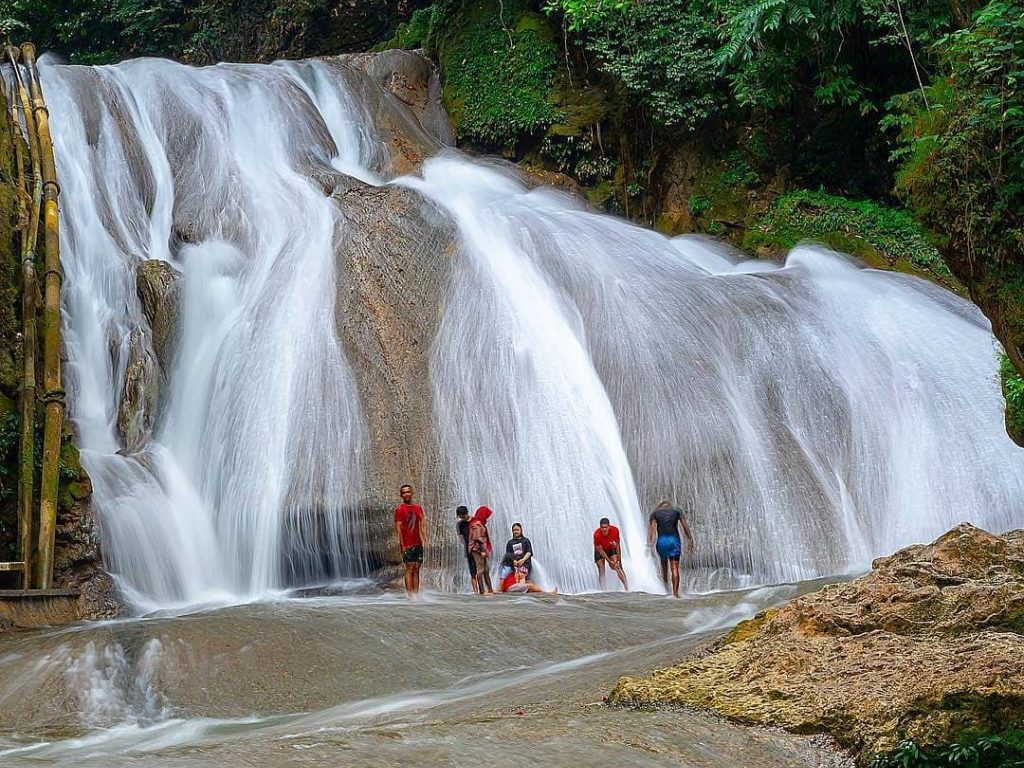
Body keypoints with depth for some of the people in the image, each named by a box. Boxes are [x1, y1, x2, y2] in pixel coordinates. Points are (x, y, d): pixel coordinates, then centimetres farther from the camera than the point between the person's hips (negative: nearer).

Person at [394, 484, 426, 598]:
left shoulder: (418, 508, 14)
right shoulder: (399, 509, -2)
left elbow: (423, 525, 14)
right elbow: (398, 528, -6)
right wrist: (401, 544, -13)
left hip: (418, 544, 5)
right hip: (407, 545, -5)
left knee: (416, 569, 4)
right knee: (409, 568, -9)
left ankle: (416, 596, 6)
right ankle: (410, 596, -10)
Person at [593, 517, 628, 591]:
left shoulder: (615, 530, -25)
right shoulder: (597, 535, -32)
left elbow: (617, 545, -12)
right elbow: (600, 550, -24)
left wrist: (618, 560, -13)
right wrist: (610, 561, -26)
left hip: (611, 549, 1)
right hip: (600, 552, -1)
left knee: (618, 567, -14)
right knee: (601, 571, -11)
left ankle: (627, 589, -14)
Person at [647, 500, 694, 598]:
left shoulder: (655, 512, 14)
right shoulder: (677, 510, 14)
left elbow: (652, 526, -1)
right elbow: (684, 525, 4)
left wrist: (650, 542, -9)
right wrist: (690, 540, 4)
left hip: (661, 540, 1)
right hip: (674, 539, -1)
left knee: (664, 564, 26)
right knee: (675, 568, -2)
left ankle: (666, 585, 30)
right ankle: (675, 592, -10)